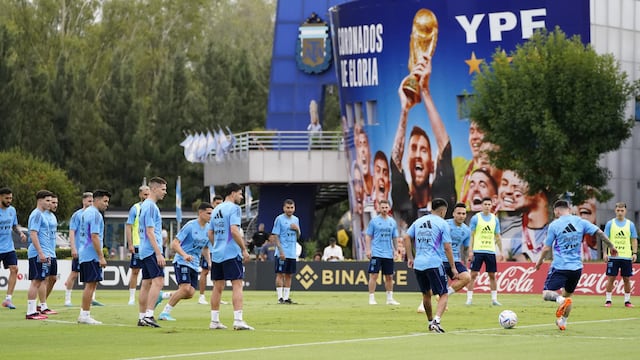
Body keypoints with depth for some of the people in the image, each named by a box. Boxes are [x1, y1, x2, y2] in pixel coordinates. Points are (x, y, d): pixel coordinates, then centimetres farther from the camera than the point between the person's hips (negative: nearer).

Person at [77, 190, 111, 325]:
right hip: (92, 256, -10)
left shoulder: (86, 212, 18)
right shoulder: (95, 214, -13)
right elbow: (94, 237, -20)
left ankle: (83, 314, 15)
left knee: (89, 285, 13)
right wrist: (101, 257, -19)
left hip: (84, 255, 10)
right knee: (91, 284, -7)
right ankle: (85, 315, -7)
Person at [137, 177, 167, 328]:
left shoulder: (145, 205, 18)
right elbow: (150, 232, -17)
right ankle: (148, 315, -21)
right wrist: (158, 254, -19)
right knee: (158, 281, -15)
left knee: (146, 283, 10)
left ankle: (142, 317, 11)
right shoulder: (151, 206, -12)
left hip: (145, 252, 10)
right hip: (152, 251, -10)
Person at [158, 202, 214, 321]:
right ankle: (165, 313, -9)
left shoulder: (208, 229, 8)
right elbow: (174, 244, -16)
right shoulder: (190, 226, -13)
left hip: (194, 265, 7)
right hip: (181, 262, -7)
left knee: (190, 293, -6)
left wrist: (209, 262, 8)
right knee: (185, 288, -21)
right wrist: (184, 255, -31)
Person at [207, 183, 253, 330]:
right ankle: (238, 320, -17)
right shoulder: (234, 208, -8)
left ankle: (214, 321, 12)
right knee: (237, 285, -8)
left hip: (217, 253, 8)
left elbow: (210, 233, 18)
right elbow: (234, 230, -19)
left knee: (218, 286, 11)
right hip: (231, 253, -8)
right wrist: (244, 249, -14)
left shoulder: (217, 209, 16)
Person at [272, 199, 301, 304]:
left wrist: (297, 229, -3)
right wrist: (281, 251, -17)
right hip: (282, 253, -6)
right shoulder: (279, 219, -6)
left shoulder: (296, 219, 13)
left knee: (289, 275, 7)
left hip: (292, 253, 6)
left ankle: (286, 297, 11)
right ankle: (280, 297, -5)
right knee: (280, 274, -6)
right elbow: (275, 236, -9)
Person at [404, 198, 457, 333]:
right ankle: (436, 321, -22)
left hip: (418, 265, 6)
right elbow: (447, 247, -6)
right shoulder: (443, 224, -2)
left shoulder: (419, 221, 14)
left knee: (426, 294, 22)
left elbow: (406, 237, 8)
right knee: (444, 295, -1)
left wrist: (410, 258, 14)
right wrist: (453, 267, 0)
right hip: (434, 264, -6)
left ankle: (430, 322, 31)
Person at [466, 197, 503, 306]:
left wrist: (500, 251, 8)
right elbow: (471, 235, -1)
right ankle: (469, 298, -2)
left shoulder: (495, 219, 10)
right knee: (473, 274, -5)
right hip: (477, 251, -3)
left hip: (490, 251, 3)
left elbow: (497, 236, 14)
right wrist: (470, 251, -9)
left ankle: (494, 299, 9)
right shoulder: (476, 218, -1)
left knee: (492, 275, 4)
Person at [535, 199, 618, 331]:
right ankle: (563, 321, 25)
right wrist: (611, 246, 14)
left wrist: (540, 261, 15)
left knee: (547, 294, -6)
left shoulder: (554, 225, -6)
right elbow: (599, 233, 0)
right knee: (568, 294, 24)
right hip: (576, 268, 5)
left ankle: (561, 300, -34)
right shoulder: (580, 222, 3)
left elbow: (547, 248, -2)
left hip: (560, 267, -5)